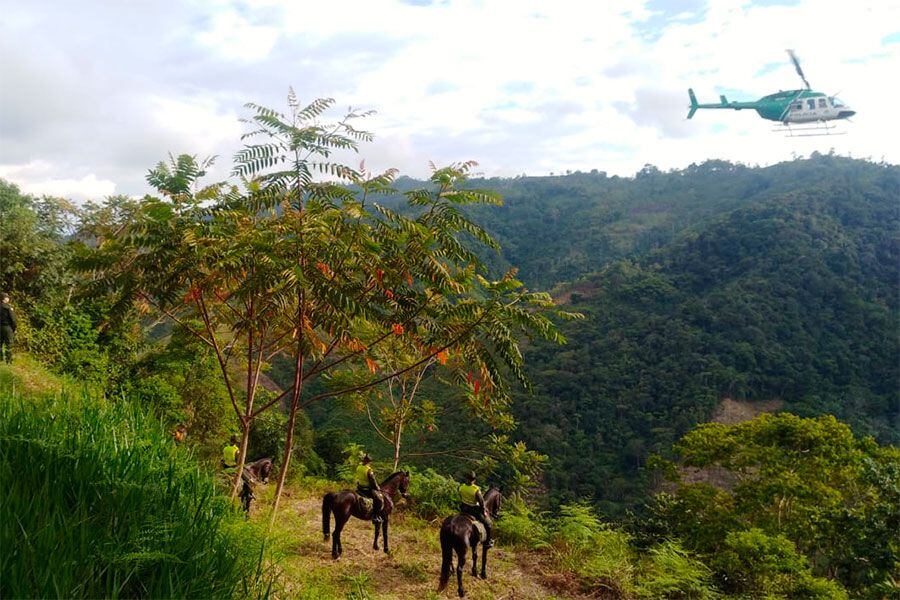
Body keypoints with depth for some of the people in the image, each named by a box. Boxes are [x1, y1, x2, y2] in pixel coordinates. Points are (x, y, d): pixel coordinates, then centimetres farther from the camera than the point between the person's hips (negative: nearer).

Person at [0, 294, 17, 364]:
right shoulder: (8, 307, -13)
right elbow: (13, 319, -13)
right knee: (9, 345, 1)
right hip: (7, 327, -5)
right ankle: (9, 361, 2)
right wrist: (14, 329, -3)